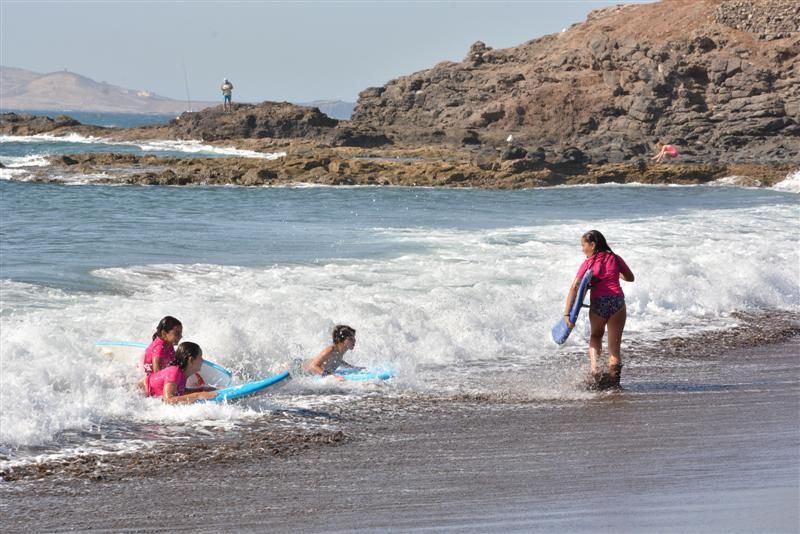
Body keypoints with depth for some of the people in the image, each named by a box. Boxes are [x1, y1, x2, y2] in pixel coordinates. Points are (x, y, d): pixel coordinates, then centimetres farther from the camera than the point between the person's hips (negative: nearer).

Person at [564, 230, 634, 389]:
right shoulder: (615, 258, 12)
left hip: (597, 303, 0)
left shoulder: (588, 263, 5)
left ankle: (594, 371, 6)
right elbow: (630, 277, 25)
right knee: (614, 346, 7)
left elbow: (574, 287, -6)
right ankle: (613, 381, -2)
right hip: (617, 301, 0)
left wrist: (567, 313, -11)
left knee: (596, 337, 25)